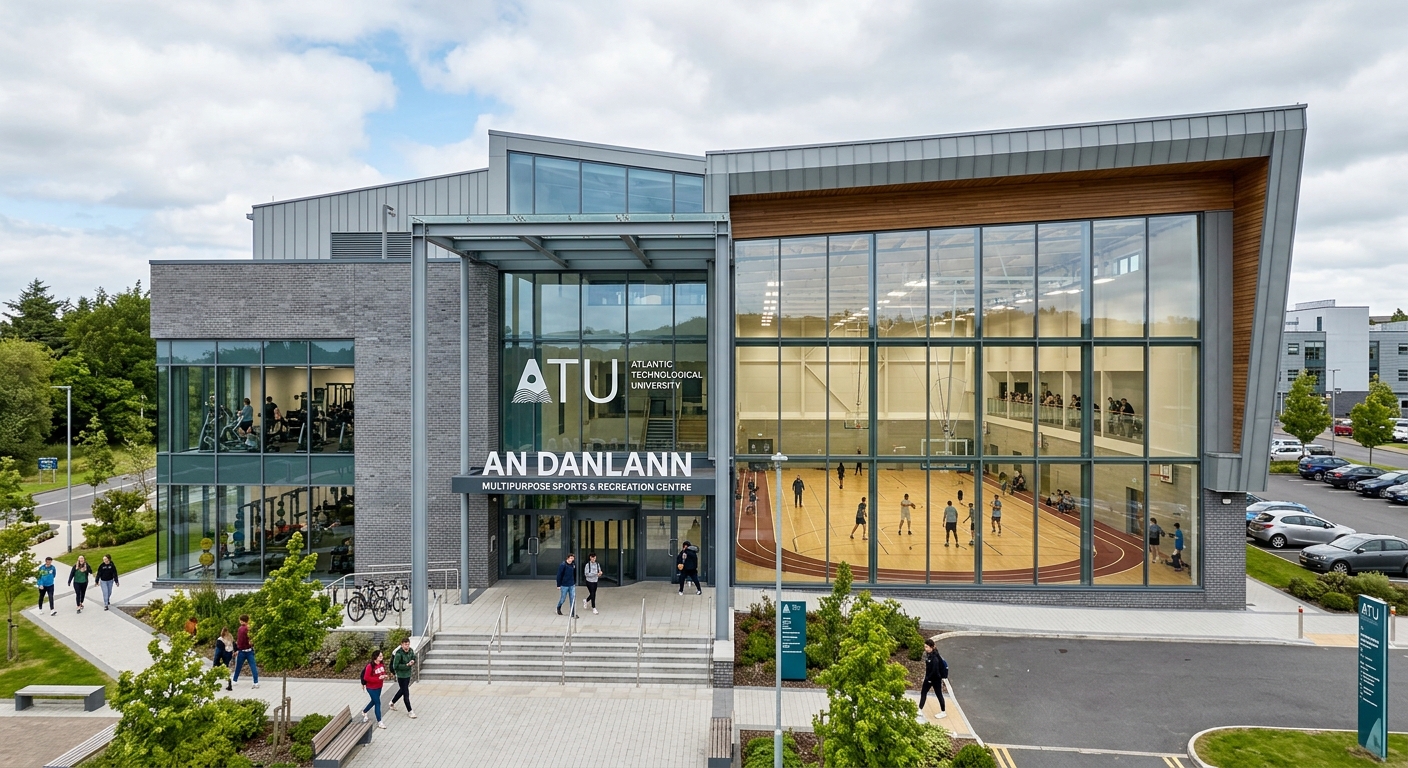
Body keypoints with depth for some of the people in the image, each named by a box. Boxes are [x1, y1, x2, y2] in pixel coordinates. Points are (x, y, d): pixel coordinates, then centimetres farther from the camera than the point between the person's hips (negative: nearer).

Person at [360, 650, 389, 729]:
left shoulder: (381, 664, -3)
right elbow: (366, 678, -24)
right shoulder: (370, 666, -24)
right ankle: (379, 722, 9)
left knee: (374, 701, 24)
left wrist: (384, 676, -8)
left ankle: (364, 712, 52)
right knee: (378, 703, -3)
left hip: (379, 687, 7)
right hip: (371, 688, -7)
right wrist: (378, 678, -28)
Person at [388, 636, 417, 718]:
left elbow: (414, 659, 11)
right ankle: (409, 711, 11)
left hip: (408, 674, 7)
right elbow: (395, 666, -22)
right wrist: (407, 665, -27)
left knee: (402, 690, 24)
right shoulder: (398, 653, -24)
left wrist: (413, 661, -12)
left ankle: (392, 702, 48)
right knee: (406, 693, 0)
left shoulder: (411, 651, -5)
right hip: (401, 675, -7)